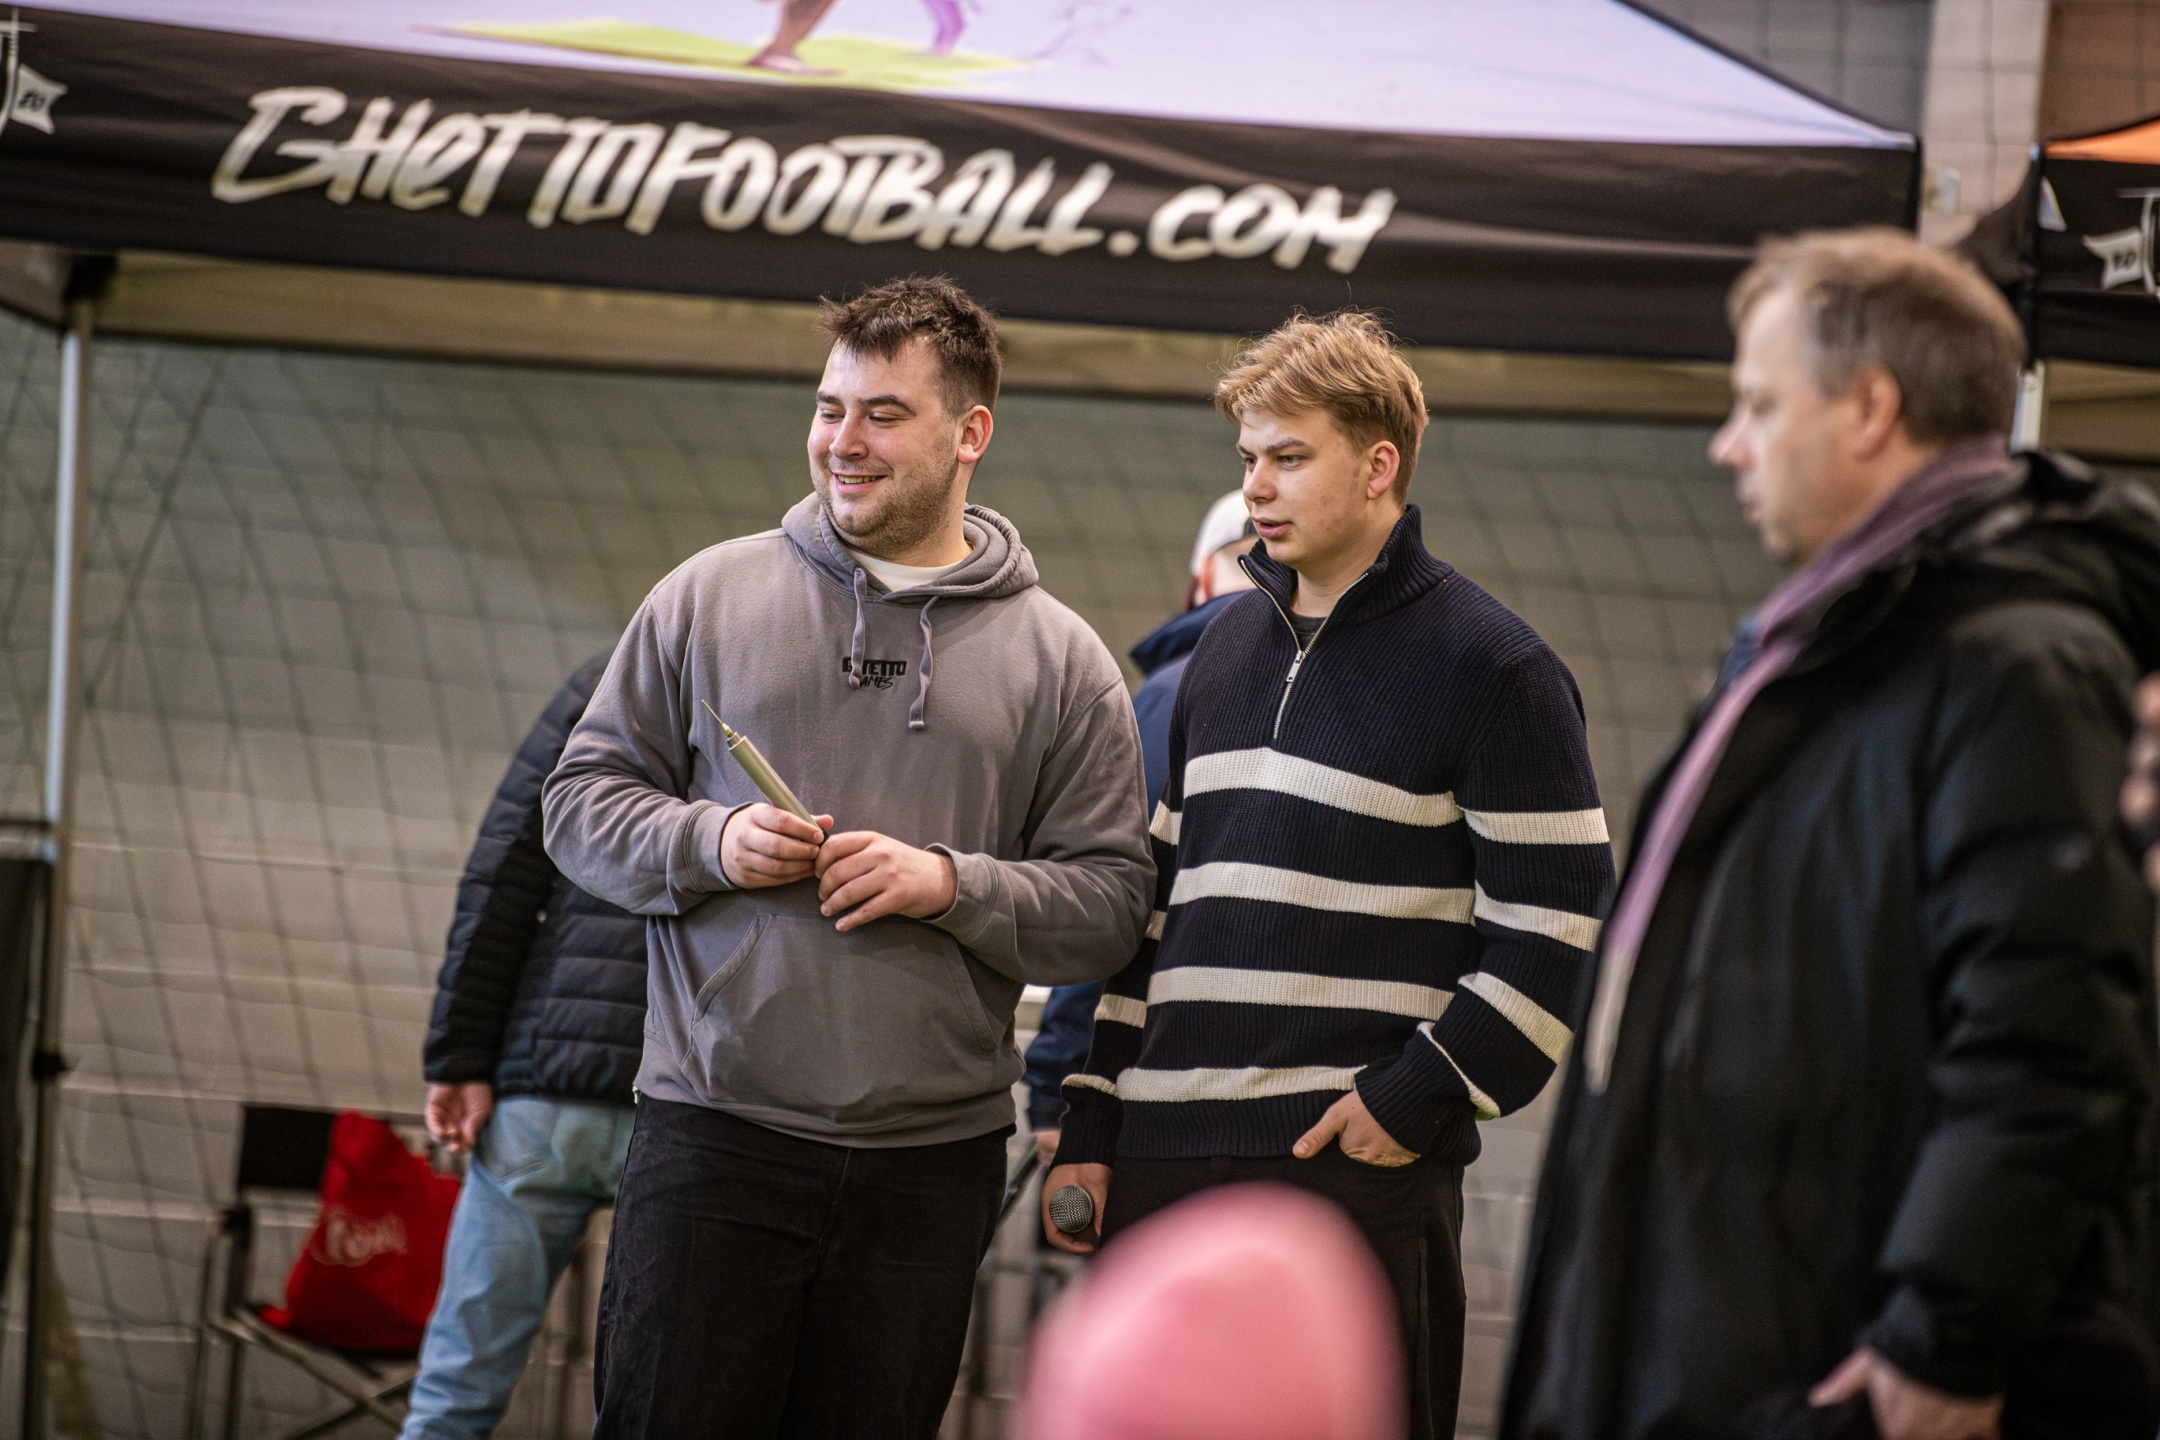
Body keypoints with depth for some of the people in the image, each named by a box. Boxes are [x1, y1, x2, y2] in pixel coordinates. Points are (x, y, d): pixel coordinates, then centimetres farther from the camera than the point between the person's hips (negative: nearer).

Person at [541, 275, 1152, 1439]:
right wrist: (710, 842, -10)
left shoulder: (1059, 661, 7)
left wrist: (953, 885, -13)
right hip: (714, 1136, -1)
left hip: (930, 1166, 1)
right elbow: (582, 797, 9)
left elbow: (1110, 901, 3)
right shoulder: (712, 595, 7)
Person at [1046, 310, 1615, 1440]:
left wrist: (1411, 1100, -13)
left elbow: (1553, 934, -7)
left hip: (1358, 1159, -6)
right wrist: (1090, 1129, 16)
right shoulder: (1228, 648, 18)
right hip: (1166, 1159, 6)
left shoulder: (1492, 667, -2)